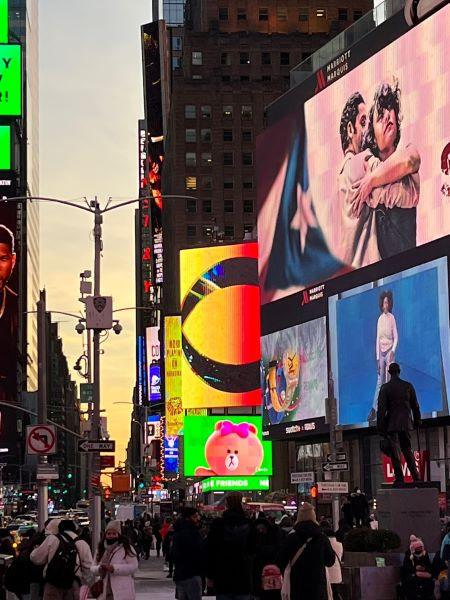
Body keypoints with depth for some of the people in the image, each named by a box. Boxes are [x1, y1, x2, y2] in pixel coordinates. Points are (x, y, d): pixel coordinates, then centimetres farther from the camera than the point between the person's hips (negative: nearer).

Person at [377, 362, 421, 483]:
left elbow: (381, 408, -9)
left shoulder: (385, 388, -7)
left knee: (395, 452, -1)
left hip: (391, 423, -4)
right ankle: (416, 478, 10)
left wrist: (380, 426, -6)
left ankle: (400, 479, -6)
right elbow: (415, 406, 7)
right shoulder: (408, 386, 3)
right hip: (406, 423, 4)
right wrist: (417, 421, 17)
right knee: (408, 450, 14)